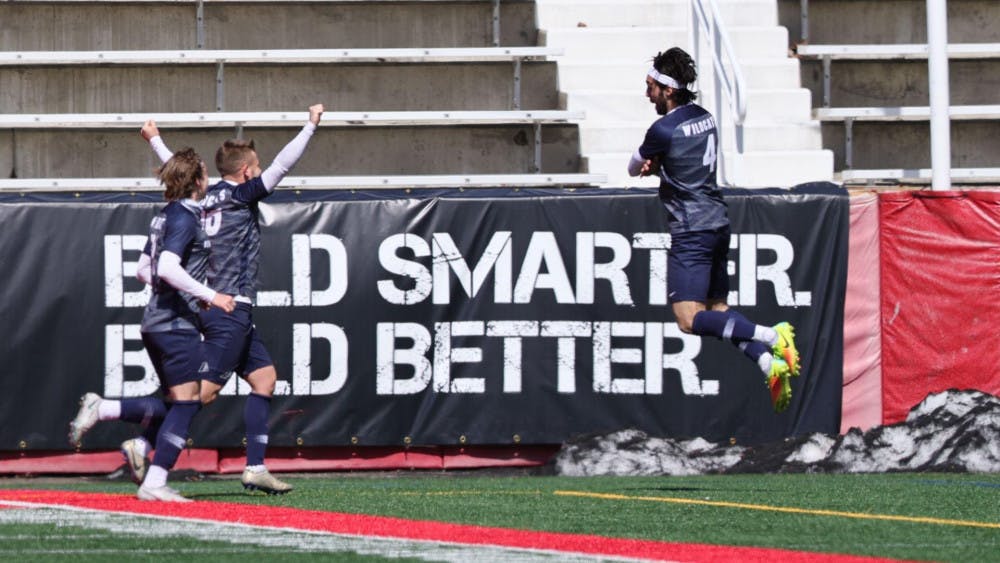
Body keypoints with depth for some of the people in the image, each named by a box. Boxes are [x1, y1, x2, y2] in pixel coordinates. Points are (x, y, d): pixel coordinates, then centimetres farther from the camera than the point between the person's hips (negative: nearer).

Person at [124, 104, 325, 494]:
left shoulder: (204, 197, 10)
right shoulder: (240, 196, -10)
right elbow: (281, 165, -14)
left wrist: (154, 139, 45)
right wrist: (311, 125, -7)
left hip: (212, 304, 9)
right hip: (230, 309, -9)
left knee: (265, 377, 11)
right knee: (207, 389, -11)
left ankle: (255, 468, 7)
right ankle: (143, 444, -15)